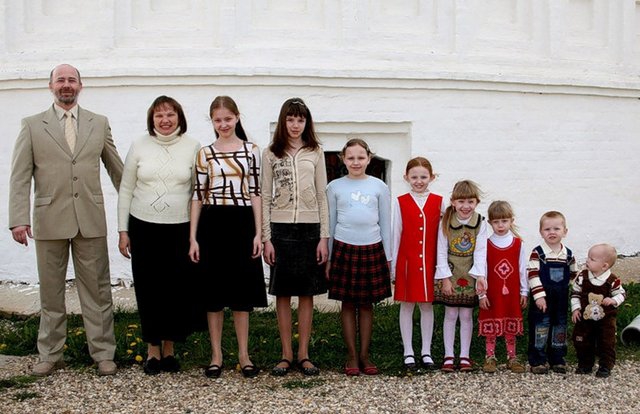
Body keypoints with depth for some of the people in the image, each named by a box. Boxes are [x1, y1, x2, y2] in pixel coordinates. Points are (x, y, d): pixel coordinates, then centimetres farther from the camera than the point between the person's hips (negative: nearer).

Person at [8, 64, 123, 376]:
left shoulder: (99, 124, 9)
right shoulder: (32, 125, 4)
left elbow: (117, 169, 12)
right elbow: (20, 177, 0)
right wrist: (18, 219, -9)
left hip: (91, 221, 1)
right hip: (49, 221, 0)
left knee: (97, 291, 5)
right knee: (50, 292, 10)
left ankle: (103, 354, 14)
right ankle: (50, 355, 22)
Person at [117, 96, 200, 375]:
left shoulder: (192, 148, 1)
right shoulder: (139, 147, 3)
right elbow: (126, 190, 6)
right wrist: (123, 231, 3)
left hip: (179, 229, 0)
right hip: (143, 227, 1)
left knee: (176, 290, 3)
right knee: (147, 290, 4)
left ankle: (169, 348, 18)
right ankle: (153, 349, 17)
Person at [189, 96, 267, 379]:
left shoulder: (252, 151, 6)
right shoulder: (205, 153, 5)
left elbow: (255, 193, 5)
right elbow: (198, 196, 3)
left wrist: (258, 233, -1)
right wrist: (193, 237, -1)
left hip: (243, 224, 0)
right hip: (213, 225, 0)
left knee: (242, 290, 6)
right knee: (213, 290, 5)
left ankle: (244, 355, 16)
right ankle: (216, 356, 15)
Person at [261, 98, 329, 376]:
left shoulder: (315, 153, 5)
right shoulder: (271, 154, 3)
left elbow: (322, 196, 4)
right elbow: (265, 198, 2)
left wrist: (324, 237, -2)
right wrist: (266, 239, -4)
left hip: (310, 228, 1)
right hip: (281, 228, 0)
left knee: (307, 293, 5)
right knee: (283, 293, 4)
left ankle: (303, 354, 14)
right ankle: (286, 354, 13)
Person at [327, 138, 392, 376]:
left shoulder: (379, 187, 5)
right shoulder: (335, 187, 4)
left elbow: (385, 224, 8)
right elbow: (330, 223, 8)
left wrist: (387, 257, 7)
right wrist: (327, 258, 7)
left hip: (372, 250, 1)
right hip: (344, 249, 0)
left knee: (366, 304, 6)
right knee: (348, 303, 3)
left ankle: (364, 355, 14)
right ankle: (351, 356, 10)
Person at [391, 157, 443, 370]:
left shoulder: (438, 202, 3)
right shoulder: (400, 202, 0)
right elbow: (396, 234, 2)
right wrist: (393, 265, 0)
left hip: (430, 262, 1)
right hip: (407, 261, -1)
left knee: (427, 305, 7)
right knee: (407, 305, 5)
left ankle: (426, 351, 17)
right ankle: (408, 352, 13)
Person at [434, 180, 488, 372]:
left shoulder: (480, 223, -4)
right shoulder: (445, 222, -7)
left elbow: (480, 252, -7)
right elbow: (442, 252, -6)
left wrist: (480, 276, -17)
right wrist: (445, 278, -10)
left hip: (470, 276, 1)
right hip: (449, 274, -1)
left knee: (467, 315, 7)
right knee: (450, 315, 5)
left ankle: (464, 356, 15)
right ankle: (448, 356, 11)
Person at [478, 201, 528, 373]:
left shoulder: (518, 244, 1)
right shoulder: (486, 245, -4)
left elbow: (522, 269, 4)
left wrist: (524, 292, 4)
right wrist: (482, 294, -7)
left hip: (512, 293, 1)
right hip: (492, 294, -1)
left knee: (511, 327, 10)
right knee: (490, 326, 5)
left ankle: (512, 357, 21)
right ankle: (490, 357, 15)